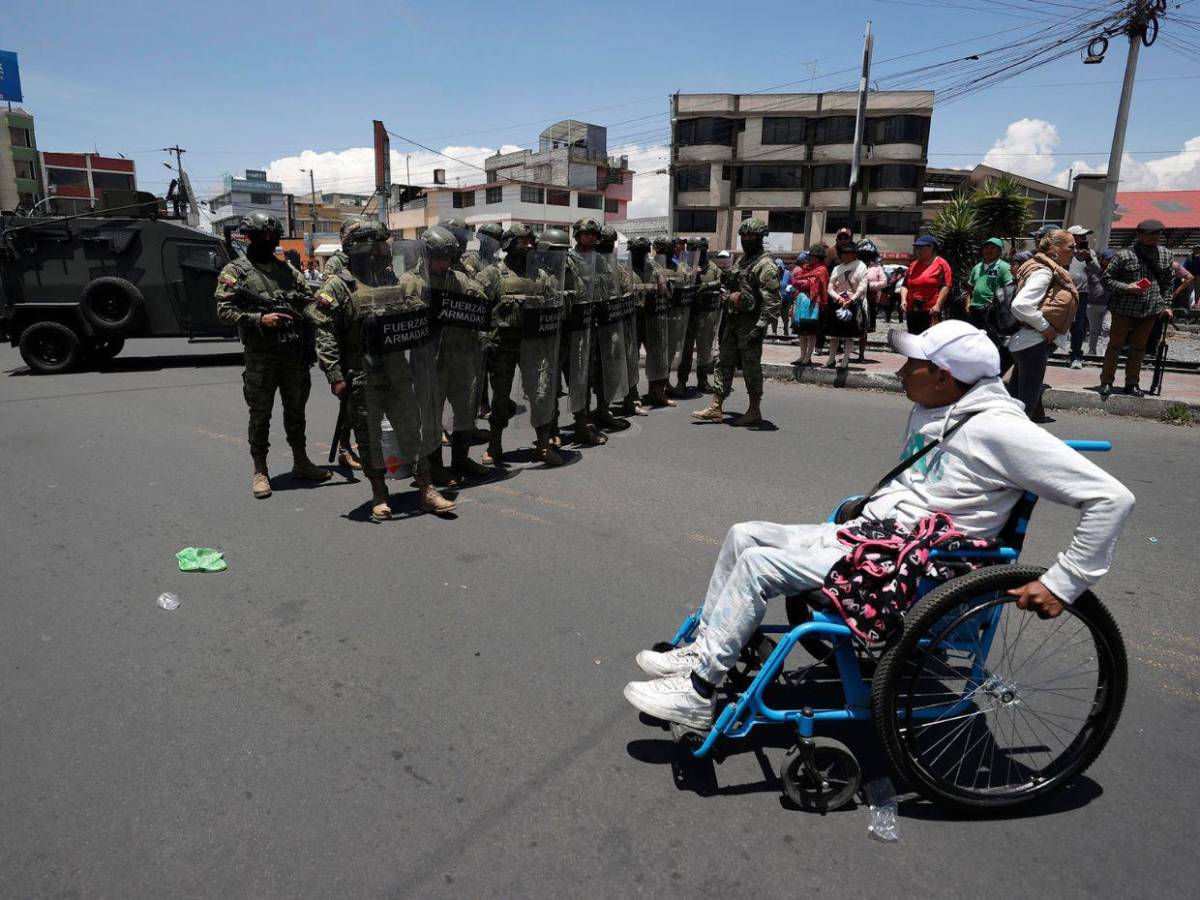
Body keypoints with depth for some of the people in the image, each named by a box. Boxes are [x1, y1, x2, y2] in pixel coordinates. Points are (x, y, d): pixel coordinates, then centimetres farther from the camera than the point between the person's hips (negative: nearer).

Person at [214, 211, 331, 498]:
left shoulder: (287, 268, 14)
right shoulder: (234, 271, 0)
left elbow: (307, 299, 16)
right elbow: (224, 310, -7)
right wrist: (260, 318, -19)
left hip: (294, 353, 4)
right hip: (260, 356, -4)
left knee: (296, 410, 12)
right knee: (260, 415, 3)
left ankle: (301, 463, 24)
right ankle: (260, 471, 12)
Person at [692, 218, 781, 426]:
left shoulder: (765, 266, -11)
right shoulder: (739, 261, 16)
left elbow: (772, 302, -18)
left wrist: (760, 327, -25)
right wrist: (725, 321, 20)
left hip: (750, 325, -8)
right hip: (732, 323, 8)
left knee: (751, 368, -1)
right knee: (724, 363, 7)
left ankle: (755, 411, 10)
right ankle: (716, 407, 11)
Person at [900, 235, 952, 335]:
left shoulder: (941, 264, 0)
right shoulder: (913, 265, 16)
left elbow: (945, 286, -7)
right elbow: (905, 285, 18)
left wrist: (938, 305, -16)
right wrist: (903, 299, 0)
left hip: (931, 311, -6)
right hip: (912, 310, 6)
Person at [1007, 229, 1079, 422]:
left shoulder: (1052, 272, 16)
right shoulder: (1043, 272, -14)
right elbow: (1021, 305, -29)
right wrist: (1045, 327, -19)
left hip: (1028, 343, 10)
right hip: (1033, 344, -10)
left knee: (1015, 397, 15)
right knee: (1027, 402, -5)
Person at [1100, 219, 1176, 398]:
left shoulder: (1165, 255, 7)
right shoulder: (1124, 255, -8)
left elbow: (1167, 282, 15)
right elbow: (1107, 278, -4)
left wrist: (1166, 304, 10)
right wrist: (1126, 287, -18)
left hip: (1150, 311, 4)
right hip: (1124, 308, -4)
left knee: (1139, 347, 10)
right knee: (1115, 345, 3)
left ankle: (1132, 383, 19)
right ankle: (1106, 381, 11)